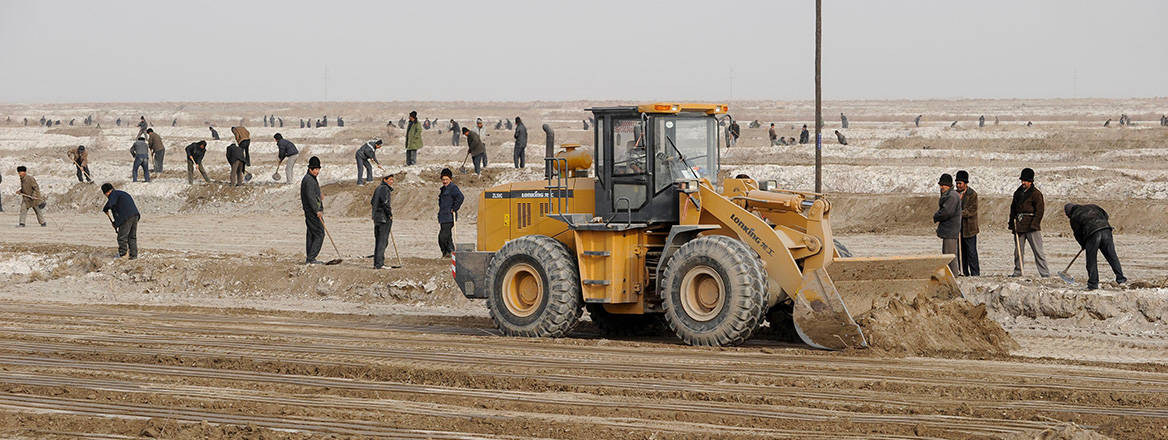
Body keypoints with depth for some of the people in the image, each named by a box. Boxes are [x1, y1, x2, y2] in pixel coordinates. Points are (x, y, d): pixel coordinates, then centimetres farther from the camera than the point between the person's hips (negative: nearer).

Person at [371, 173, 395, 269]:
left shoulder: (378, 188, 16)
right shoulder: (385, 189, -12)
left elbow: (372, 202, 21)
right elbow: (385, 202, -23)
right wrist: (390, 214, -13)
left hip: (376, 217, 9)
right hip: (384, 218, -9)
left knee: (378, 240, 13)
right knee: (383, 241, -8)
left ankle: (377, 263, 17)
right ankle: (379, 264, -11)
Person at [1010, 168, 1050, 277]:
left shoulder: (1036, 193, -5)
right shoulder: (1018, 193, 15)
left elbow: (1039, 211, -9)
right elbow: (1013, 209, 21)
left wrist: (1034, 225, -16)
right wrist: (1012, 223, 12)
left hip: (1031, 227, -6)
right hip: (1019, 226, 6)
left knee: (1038, 251, -7)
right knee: (1018, 251, 10)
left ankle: (1045, 273, -8)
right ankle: (1017, 272, 19)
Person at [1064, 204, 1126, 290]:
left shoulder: (1074, 218, 12)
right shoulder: (1091, 207, 25)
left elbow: (1078, 234, 12)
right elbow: (1105, 215, 25)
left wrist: (1084, 245, 25)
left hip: (1092, 234, -4)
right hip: (1106, 229, 4)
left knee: (1091, 260, 5)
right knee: (1112, 256, 8)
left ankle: (1093, 284, 5)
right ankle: (1120, 278, 3)